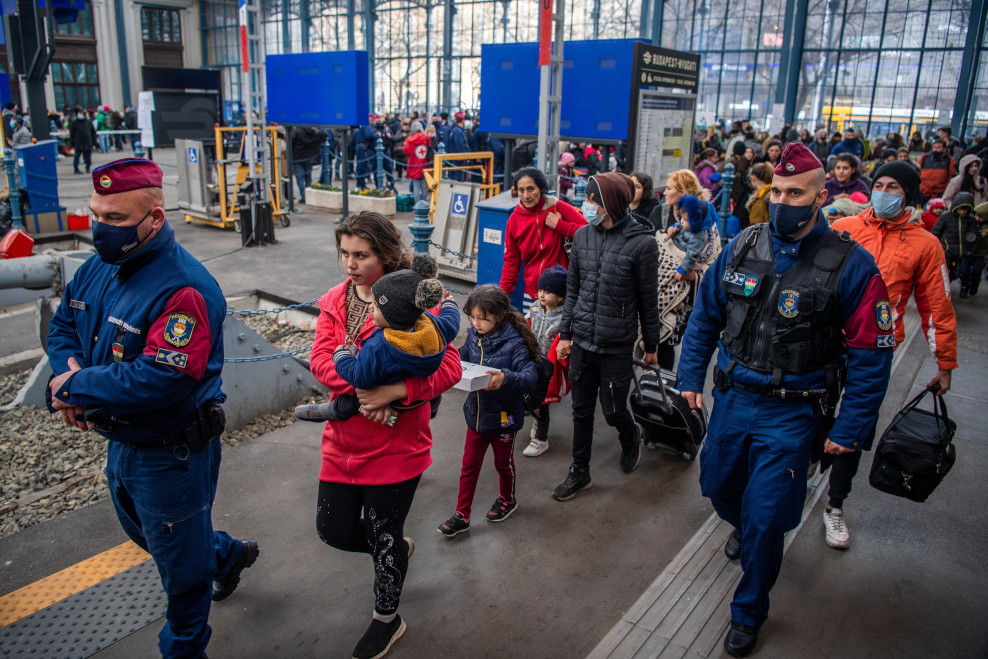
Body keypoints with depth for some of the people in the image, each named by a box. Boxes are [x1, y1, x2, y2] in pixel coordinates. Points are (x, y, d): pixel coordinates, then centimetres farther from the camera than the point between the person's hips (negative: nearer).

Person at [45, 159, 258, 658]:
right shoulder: (98, 268, -1)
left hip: (171, 454, -9)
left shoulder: (184, 288, -30)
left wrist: (76, 386, -23)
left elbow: (159, 380, -36)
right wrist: (69, 370, -11)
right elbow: (63, 325, 11)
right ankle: (228, 554, 56)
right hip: (121, 443, 9)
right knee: (142, 531, 32)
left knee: (179, 562, 13)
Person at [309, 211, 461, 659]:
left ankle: (387, 618, 39)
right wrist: (360, 389, -27)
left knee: (383, 537, 11)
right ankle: (396, 549, 45)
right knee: (334, 529, 12)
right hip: (344, 441, 5)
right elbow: (321, 357, -11)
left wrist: (395, 391, -29)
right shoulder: (334, 301, 2)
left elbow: (450, 367, -19)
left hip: (396, 445, -5)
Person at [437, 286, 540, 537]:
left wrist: (506, 378, -50)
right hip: (476, 413, 5)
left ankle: (507, 500, 47)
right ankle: (461, 515, 27)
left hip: (503, 417, -5)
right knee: (469, 466, 13)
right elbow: (463, 361, 10)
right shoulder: (474, 336, -6)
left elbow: (531, 378, -32)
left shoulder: (514, 344, -24)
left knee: (503, 463, 20)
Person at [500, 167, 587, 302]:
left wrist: (559, 225, -14)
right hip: (532, 291, 2)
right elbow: (511, 260, 10)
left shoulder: (558, 208, -3)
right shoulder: (514, 219, 4)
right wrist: (504, 294, 8)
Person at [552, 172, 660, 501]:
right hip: (582, 340, 4)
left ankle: (631, 437, 42)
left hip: (617, 346, -4)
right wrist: (565, 333, 9)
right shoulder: (582, 236, 1)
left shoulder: (641, 243, -12)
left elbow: (648, 300, -5)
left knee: (613, 411, 7)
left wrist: (651, 345, 2)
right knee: (581, 410, 13)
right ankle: (579, 472, 30)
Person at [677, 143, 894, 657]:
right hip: (731, 398, 4)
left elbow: (870, 356, -9)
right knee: (717, 486, 22)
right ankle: (744, 528, 60)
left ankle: (748, 613, 28)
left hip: (790, 414, -4)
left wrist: (850, 430, -10)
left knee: (765, 520, 2)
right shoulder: (743, 247, -3)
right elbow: (705, 315, 8)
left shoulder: (850, 265, -14)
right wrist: (691, 377, 5)